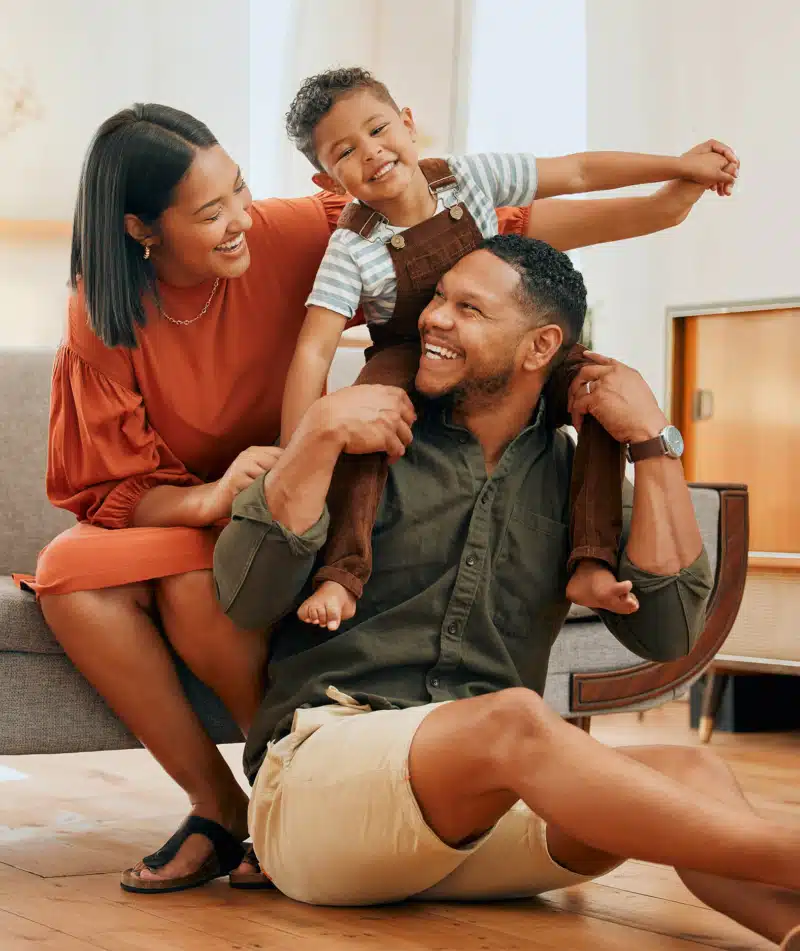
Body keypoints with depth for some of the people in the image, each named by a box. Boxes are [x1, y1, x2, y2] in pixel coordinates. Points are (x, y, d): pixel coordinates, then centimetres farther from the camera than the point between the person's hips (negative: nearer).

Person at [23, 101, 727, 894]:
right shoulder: (99, 318, -12)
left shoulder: (288, 236, -14)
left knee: (197, 589, -33)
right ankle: (219, 807, -15)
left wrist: (659, 208, -16)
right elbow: (103, 491, -10)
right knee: (69, 572, -29)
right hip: (169, 522, 2)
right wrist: (209, 498, -32)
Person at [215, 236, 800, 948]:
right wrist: (318, 434, -13)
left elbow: (667, 631, 1)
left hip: (492, 808, 4)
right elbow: (246, 599, -4)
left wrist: (655, 444, -1)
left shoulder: (571, 476, 14)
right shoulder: (375, 442, 6)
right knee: (512, 719, -35)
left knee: (687, 773, -24)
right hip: (318, 770, -3)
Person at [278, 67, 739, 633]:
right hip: (411, 371, -3)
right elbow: (315, 350, -27)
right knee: (370, 403, -38)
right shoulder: (353, 247, -21)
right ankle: (343, 575, -42)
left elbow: (580, 172, -6)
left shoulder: (468, 177, -13)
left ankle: (591, 565, -28)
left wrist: (684, 166, -5)